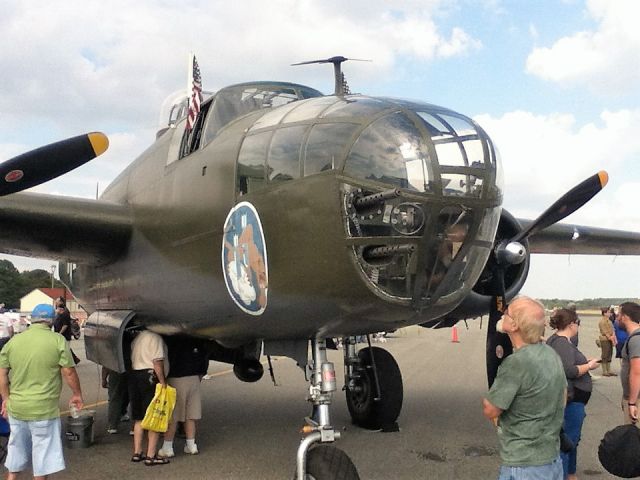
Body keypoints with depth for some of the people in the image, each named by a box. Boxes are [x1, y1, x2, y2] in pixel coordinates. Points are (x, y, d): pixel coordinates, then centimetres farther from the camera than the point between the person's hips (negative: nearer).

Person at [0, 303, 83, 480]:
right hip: (44, 410, -4)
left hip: (16, 408, 4)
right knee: (43, 455, 8)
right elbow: (69, 372, -8)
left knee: (16, 452, 20)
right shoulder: (57, 340, -9)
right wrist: (77, 394, 7)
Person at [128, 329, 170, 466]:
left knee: (139, 419, 16)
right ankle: (151, 456, -2)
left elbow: (134, 359, 17)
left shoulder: (137, 338, 18)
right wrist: (163, 382, -15)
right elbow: (157, 362, -17)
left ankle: (137, 453, 20)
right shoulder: (155, 337, -10)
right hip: (150, 377, -9)